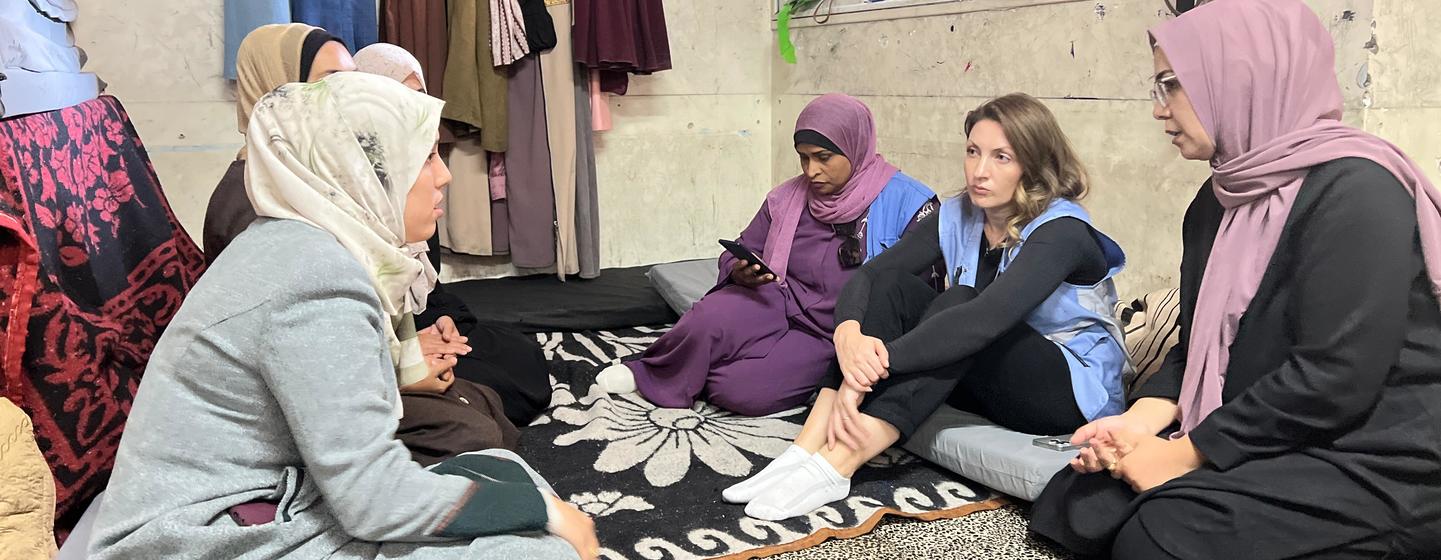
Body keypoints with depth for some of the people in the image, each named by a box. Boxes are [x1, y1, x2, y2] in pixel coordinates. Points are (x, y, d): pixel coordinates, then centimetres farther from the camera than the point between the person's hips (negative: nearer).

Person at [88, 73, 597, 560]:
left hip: (265, 512, 9)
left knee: (501, 472, 5)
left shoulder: (298, 244, 5)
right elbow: (376, 502, -23)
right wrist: (545, 509, -14)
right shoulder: (317, 278, -22)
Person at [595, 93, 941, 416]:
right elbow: (738, 253, 12)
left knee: (740, 389, -27)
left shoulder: (906, 203, -8)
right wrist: (740, 273, -14)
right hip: (779, 301, 3)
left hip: (830, 337, -3)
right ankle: (654, 373, -1)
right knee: (706, 321, -31)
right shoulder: (787, 199, 3)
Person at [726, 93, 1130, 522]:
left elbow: (987, 318, -37)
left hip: (1076, 389, -5)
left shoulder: (1061, 229, -20)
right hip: (986, 384, 5)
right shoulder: (959, 217, -2)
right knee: (891, 288, -17)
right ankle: (806, 452, -27)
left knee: (957, 305, -32)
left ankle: (834, 467, -38)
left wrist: (873, 366, -43)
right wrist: (848, 332, -35)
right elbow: (870, 274, -12)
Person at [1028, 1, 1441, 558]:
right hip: (1265, 446, 7)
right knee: (1078, 504, -6)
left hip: (1375, 463, -7)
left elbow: (1335, 377, -26)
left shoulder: (1354, 191, -19)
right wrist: (1140, 420, -7)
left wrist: (1186, 453, -19)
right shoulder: (1217, 203, 9)